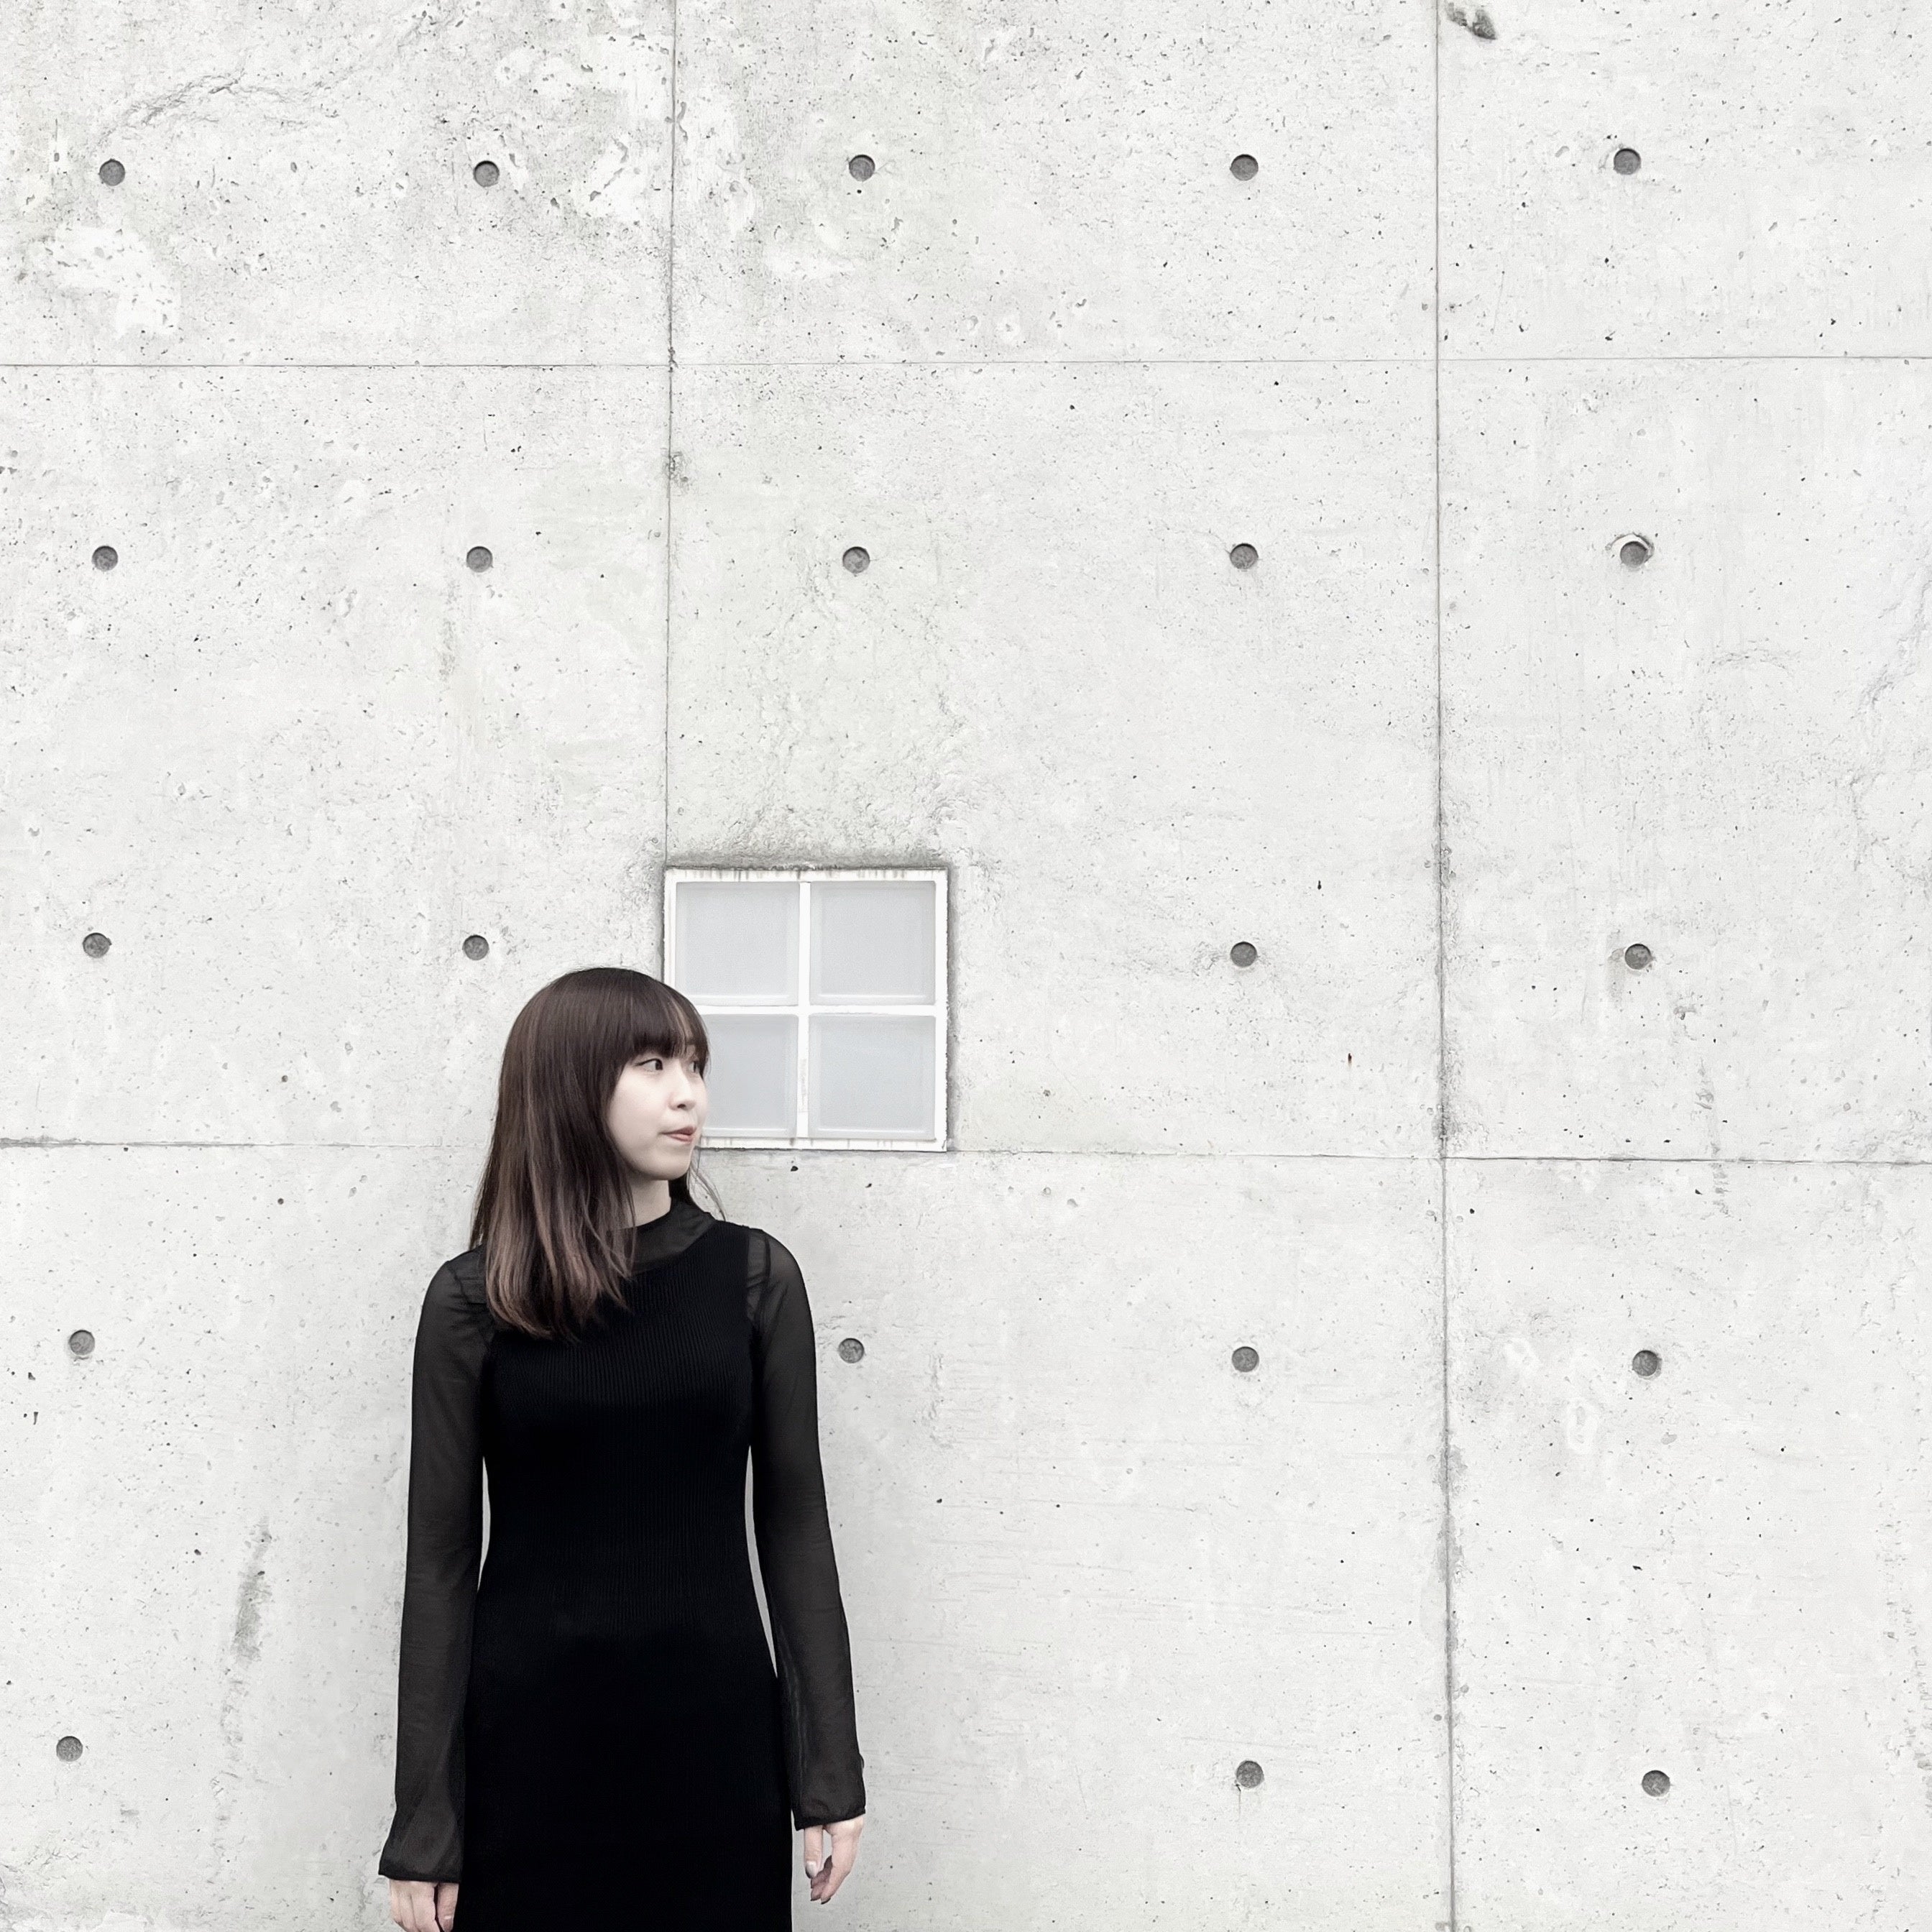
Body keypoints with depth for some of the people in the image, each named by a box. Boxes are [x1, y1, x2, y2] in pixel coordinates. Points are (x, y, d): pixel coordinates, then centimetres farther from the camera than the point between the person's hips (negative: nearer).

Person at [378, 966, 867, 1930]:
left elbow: (793, 1525, 2)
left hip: (714, 1735, 1)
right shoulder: (474, 1299, -4)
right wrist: (423, 1825, -2)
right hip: (531, 1743, -1)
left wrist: (832, 1771, 1)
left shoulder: (755, 1276, -1)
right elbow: (440, 1560, -2)